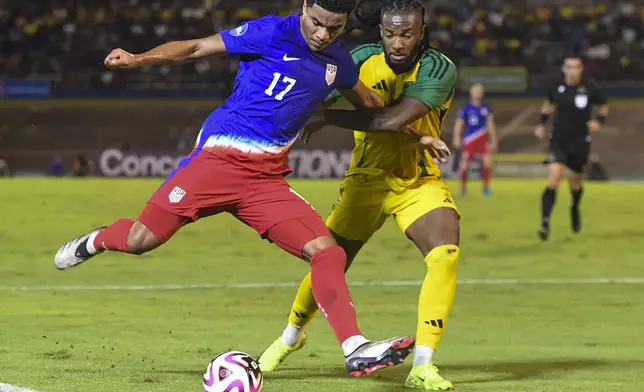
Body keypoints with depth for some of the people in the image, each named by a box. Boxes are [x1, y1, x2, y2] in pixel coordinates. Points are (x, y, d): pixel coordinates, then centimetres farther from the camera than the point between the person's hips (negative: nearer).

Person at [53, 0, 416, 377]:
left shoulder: (337, 60, 10)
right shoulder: (272, 33, -8)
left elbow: (369, 101, 31)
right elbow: (197, 47, -10)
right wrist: (138, 59, -23)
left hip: (268, 180, 5)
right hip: (219, 160, -5)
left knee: (328, 252, -13)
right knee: (141, 240, -6)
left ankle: (356, 349, -14)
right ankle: (96, 242, 29)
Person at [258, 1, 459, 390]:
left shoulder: (439, 69, -20)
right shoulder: (363, 60, -9)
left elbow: (394, 119, -31)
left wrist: (325, 116, -28)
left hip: (419, 183, -2)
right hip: (367, 180, 2)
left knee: (446, 252, -26)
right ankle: (291, 336, 36)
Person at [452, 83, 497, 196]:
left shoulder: (486, 108, 5)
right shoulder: (466, 108, -1)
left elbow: (490, 125, 11)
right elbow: (459, 124, 1)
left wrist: (493, 141, 9)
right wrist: (457, 139, -8)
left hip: (482, 139, 2)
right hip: (469, 140, -2)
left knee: (488, 163, -14)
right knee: (464, 165, -4)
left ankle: (486, 187, 3)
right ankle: (463, 187, 19)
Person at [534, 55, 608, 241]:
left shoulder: (590, 88, -8)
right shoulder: (557, 88, -4)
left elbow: (604, 107, 7)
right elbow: (549, 104, 18)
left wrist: (598, 120, -13)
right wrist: (542, 123, 8)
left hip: (580, 142, 0)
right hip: (559, 140, 0)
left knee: (576, 181, 16)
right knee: (553, 180, -18)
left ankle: (575, 209, 50)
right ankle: (545, 222, -19)